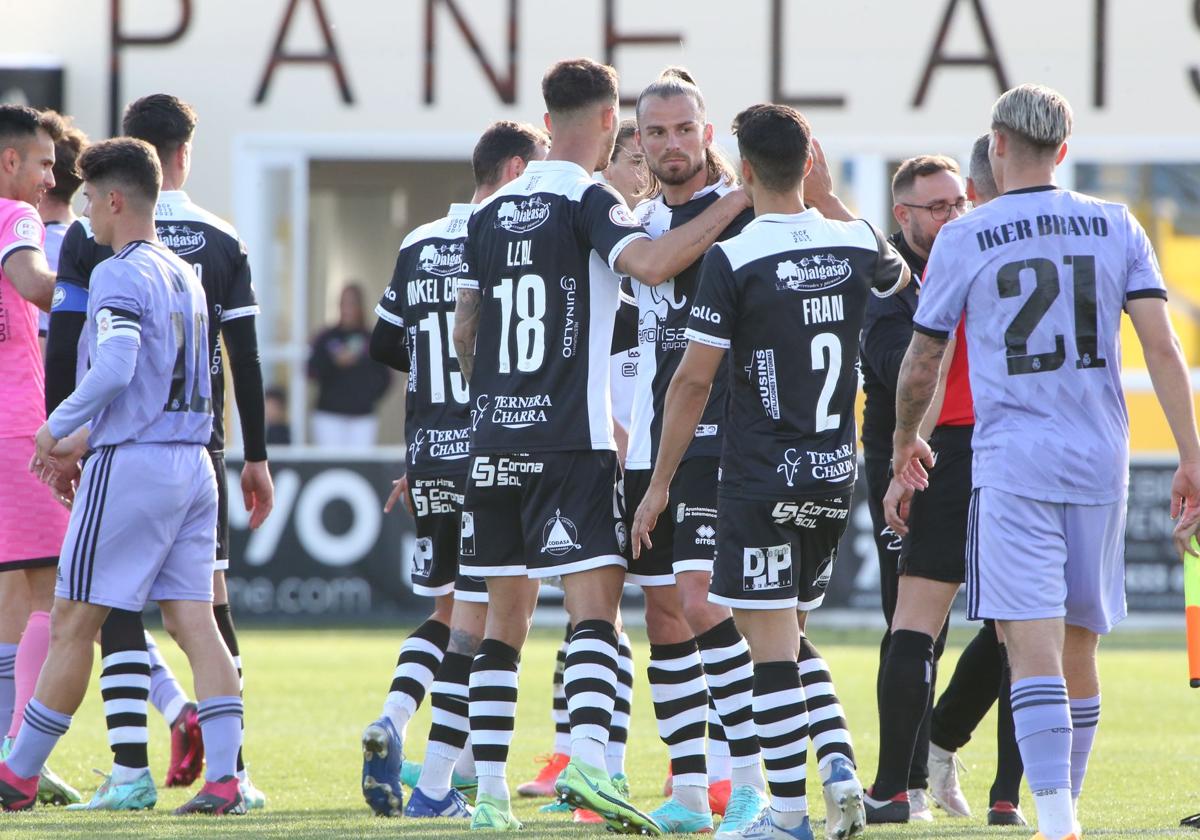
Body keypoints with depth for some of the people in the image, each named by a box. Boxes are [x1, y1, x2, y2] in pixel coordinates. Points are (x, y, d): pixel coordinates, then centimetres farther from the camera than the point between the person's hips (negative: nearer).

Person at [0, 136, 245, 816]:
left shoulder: (121, 275, -11)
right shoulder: (185, 274, 17)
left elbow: (114, 370, -25)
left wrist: (59, 428, -11)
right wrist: (85, 442, 25)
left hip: (133, 466, -8)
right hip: (193, 461, 8)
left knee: (75, 624, 0)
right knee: (195, 620, 2)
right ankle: (224, 777, -9)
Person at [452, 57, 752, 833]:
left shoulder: (493, 212, 13)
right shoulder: (586, 201, -7)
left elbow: (465, 334, 17)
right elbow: (652, 262, -26)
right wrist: (738, 202, -20)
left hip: (495, 441, 6)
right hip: (572, 441, -6)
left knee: (504, 619, 11)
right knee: (595, 604, -10)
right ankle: (587, 759, -28)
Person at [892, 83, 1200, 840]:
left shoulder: (963, 240, 0)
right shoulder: (1117, 229, 6)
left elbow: (922, 365, 8)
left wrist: (906, 441, 27)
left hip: (1012, 462, -4)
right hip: (1099, 463, 4)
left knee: (1033, 647, -11)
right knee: (1080, 648, 15)